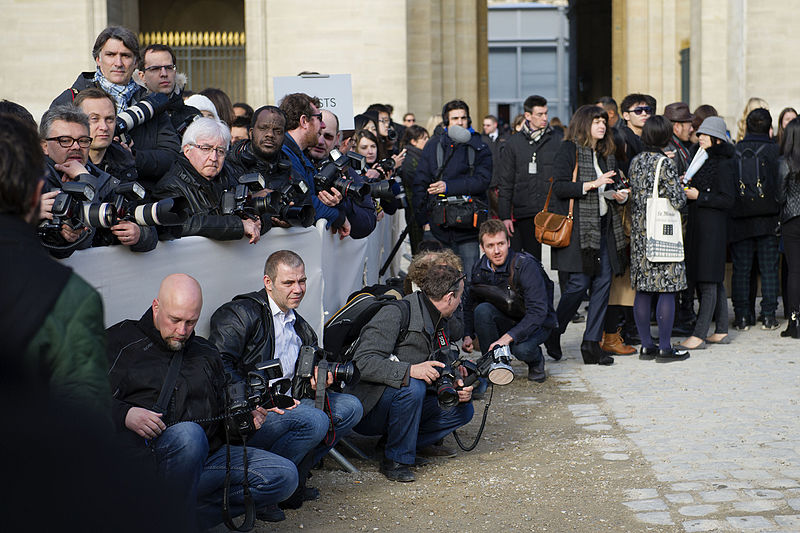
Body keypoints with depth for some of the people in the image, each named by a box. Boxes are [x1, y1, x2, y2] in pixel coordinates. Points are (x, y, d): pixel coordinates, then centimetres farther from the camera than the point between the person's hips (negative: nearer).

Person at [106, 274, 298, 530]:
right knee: (189, 434, -40)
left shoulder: (206, 353, 22)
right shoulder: (120, 342, 5)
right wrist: (125, 415, -20)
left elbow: (223, 409, 27)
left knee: (284, 475, -12)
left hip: (206, 455, 6)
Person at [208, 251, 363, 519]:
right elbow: (219, 365, -17)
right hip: (246, 417, -8)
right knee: (314, 420, -29)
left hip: (286, 404, 9)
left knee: (350, 406, -3)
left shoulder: (299, 326, 22)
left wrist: (317, 381, 0)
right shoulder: (242, 313, -4)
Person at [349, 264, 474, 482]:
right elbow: (363, 362, -27)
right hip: (366, 411, -8)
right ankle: (395, 460, -19)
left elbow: (438, 374, 16)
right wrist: (409, 370, -38)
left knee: (463, 410, -5)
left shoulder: (438, 324, 11)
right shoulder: (396, 314, -17)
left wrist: (459, 389, -7)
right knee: (412, 386, -35)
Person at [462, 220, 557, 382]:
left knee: (521, 348, -36)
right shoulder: (479, 268, -7)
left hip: (537, 324, -5)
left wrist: (509, 337, -40)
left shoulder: (526, 265, -25)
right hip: (505, 319, 5)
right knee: (482, 310, -26)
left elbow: (538, 311, -31)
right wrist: (468, 335, -10)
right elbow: (470, 305, 7)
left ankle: (536, 361, 3)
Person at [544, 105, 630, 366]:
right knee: (579, 283, -10)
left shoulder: (606, 154, 19)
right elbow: (559, 187, -13)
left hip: (605, 226, 7)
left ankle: (592, 342, 6)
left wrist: (619, 194, 6)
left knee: (603, 281, 1)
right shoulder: (569, 150, -3)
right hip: (579, 226, -7)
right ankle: (553, 334, 10)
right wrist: (592, 184, -18)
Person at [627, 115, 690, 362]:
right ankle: (664, 348, 1)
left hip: (639, 231, 7)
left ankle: (646, 345, 14)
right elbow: (678, 200, -15)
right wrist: (681, 188, 5)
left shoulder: (635, 162, 6)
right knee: (666, 290, -1)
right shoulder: (665, 163, -13)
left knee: (643, 290, 9)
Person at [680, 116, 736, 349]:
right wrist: (687, 188, 6)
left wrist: (698, 196, -16)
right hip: (698, 226, 9)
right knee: (714, 282, 12)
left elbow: (727, 200, -15)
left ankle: (699, 335, -9)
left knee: (708, 282, -8)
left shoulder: (723, 165, -10)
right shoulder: (703, 161, 16)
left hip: (712, 227, -9)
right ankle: (721, 331, 18)